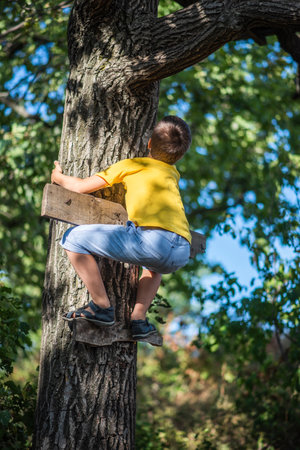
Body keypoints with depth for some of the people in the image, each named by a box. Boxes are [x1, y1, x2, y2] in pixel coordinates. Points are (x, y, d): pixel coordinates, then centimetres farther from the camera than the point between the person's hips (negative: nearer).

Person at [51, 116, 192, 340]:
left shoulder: (131, 165, 17)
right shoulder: (173, 174, 32)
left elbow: (82, 187, 20)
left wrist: (59, 177, 39)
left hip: (152, 237, -7)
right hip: (181, 255, 7)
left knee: (74, 238, 3)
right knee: (153, 265, 42)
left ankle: (102, 307, 4)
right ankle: (139, 319, 23)